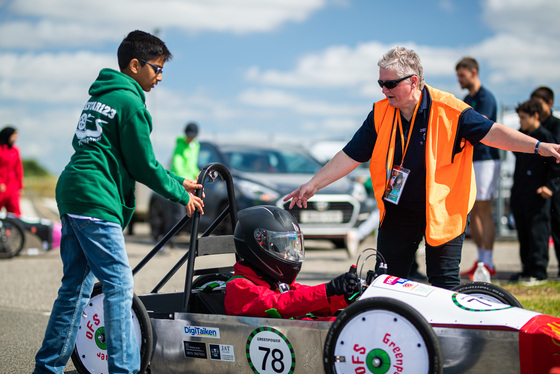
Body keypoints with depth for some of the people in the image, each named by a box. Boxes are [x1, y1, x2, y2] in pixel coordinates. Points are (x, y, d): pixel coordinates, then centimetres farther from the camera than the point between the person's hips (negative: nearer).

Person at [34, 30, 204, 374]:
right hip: (95, 201, -10)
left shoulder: (102, 96, 21)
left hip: (72, 194, 10)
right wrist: (182, 195, 4)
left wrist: (178, 181, 22)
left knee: (77, 284, 14)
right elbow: (143, 165, -8)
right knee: (119, 284, -8)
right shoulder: (130, 102, -9)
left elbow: (134, 161, 24)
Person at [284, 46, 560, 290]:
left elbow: (492, 132, -16)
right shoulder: (380, 114, -3)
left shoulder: (449, 110, -15)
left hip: (442, 210, -4)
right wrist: (313, 184, -2)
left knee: (444, 285, 0)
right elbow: (350, 156, 1)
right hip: (398, 213, 4)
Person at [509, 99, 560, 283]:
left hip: (537, 195, -8)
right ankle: (527, 268, 19)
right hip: (519, 195, 8)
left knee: (537, 231, -6)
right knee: (523, 232, 11)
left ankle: (537, 270, -2)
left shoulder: (544, 136, -8)